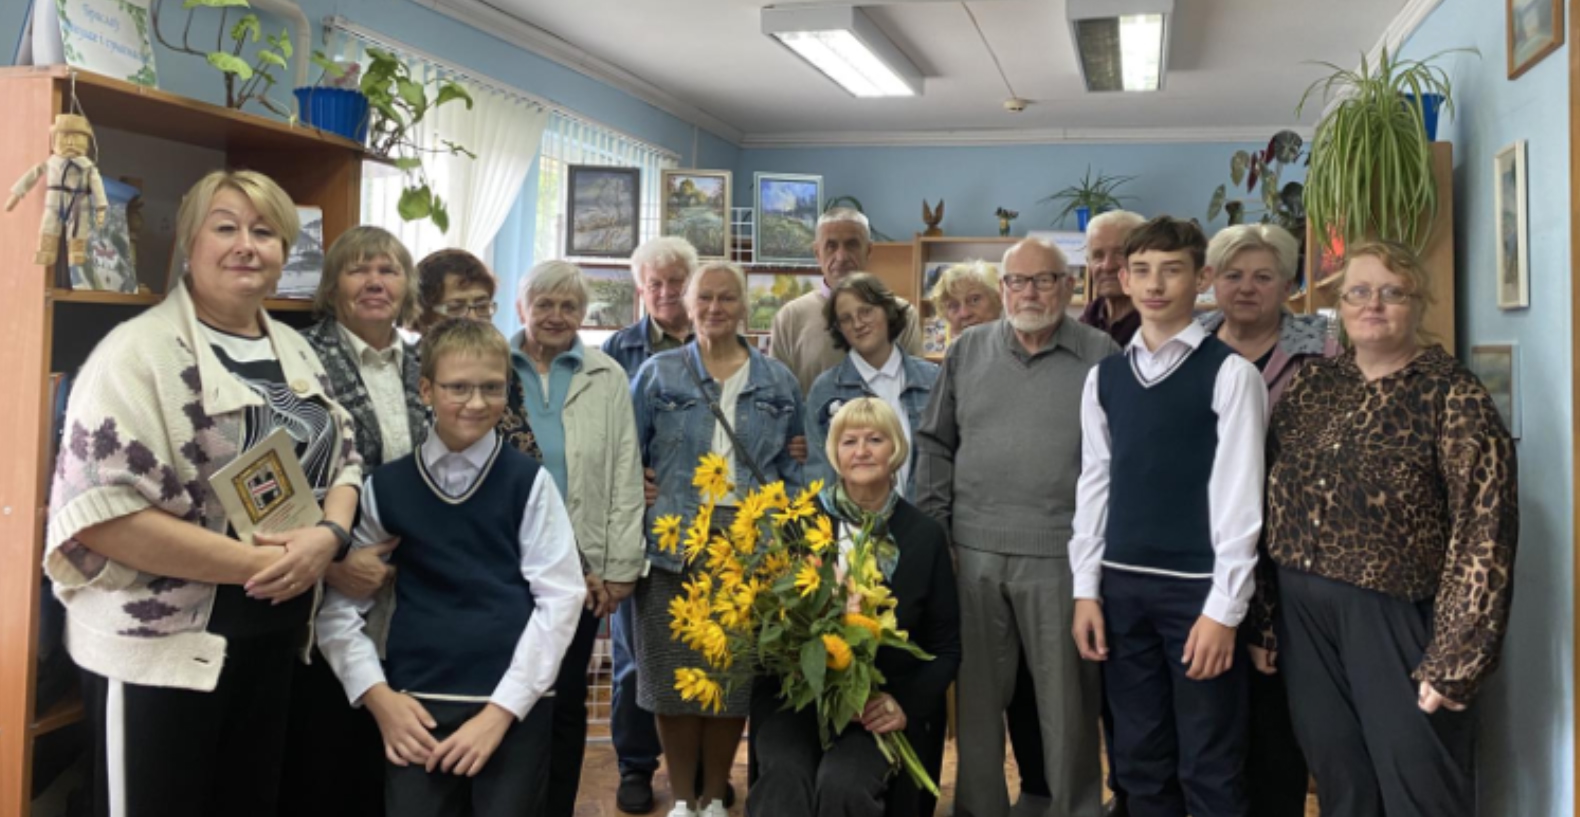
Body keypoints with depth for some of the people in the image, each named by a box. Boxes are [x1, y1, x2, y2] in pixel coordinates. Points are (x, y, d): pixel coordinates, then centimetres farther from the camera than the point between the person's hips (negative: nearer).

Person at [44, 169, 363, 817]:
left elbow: (341, 457, 12)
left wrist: (327, 535, -10)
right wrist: (254, 562, -22)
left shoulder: (294, 352, 9)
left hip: (274, 637, 7)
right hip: (160, 645, -7)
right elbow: (100, 509, -22)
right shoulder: (140, 352, -14)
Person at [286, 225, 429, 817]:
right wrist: (332, 563, -19)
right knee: (320, 752, 5)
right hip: (328, 593, -5)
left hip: (405, 598, 5)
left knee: (385, 754, 13)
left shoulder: (420, 367, 10)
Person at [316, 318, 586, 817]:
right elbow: (338, 602, 7)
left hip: (516, 708, -1)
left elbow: (560, 597, -4)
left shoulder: (529, 482, 0)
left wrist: (501, 709, -9)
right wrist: (376, 694, -3)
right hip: (415, 710, 1)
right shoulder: (387, 487, 4)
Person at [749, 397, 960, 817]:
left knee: (842, 782, -27)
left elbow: (946, 645, 7)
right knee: (785, 779, -29)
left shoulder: (925, 535, 4)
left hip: (882, 708, 0)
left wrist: (908, 703, -8)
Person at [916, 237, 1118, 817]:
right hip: (973, 550, 3)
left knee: (1066, 695, 6)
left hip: (1062, 553, -3)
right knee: (977, 692, 12)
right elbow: (935, 444, 11)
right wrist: (933, 530, 5)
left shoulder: (1102, 357, -1)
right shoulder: (968, 351, 8)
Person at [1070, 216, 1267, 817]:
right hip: (1121, 585, 4)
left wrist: (1224, 608, -11)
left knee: (1209, 767, 3)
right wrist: (1086, 589, 5)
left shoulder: (1230, 373, -5)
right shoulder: (1104, 377, 9)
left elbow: (1239, 496, -8)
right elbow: (1094, 485, 10)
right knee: (1139, 759, 13)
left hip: (1197, 587, -4)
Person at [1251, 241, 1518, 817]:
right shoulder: (1311, 386, 8)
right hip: (1304, 615, 4)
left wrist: (1454, 659, -17)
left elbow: (1482, 533, -12)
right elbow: (1273, 504, 9)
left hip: (1398, 617, -4)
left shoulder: (1454, 396, -6)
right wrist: (1261, 617, 6)